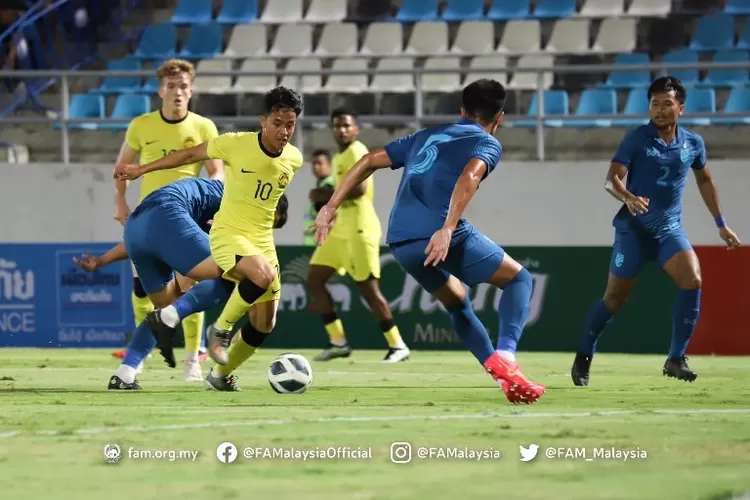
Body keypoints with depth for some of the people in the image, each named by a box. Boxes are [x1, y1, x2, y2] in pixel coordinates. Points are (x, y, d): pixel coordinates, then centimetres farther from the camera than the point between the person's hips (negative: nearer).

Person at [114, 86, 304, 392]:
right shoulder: (236, 144, -15)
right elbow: (192, 154, -1)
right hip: (228, 234, -6)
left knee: (264, 324, 6)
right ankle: (221, 329, -13)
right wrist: (142, 170, 5)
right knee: (263, 275, -37)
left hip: (263, 242, 6)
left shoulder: (294, 159, 0)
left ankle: (221, 375, 29)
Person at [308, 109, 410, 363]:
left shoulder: (356, 151, -11)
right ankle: (338, 342, 8)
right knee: (314, 280, 5)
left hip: (359, 229, -10)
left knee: (368, 288, -9)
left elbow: (359, 188, -24)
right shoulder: (340, 157, 18)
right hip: (340, 230, 10)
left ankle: (398, 345, -1)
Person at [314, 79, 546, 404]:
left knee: (456, 302, 29)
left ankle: (502, 375, 18)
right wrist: (447, 230, -23)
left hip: (400, 243, 6)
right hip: (440, 236, -6)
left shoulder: (427, 137, 29)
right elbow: (468, 177, -13)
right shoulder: (487, 144, 9)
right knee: (519, 279, 12)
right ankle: (505, 355, -10)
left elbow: (369, 161, 26)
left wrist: (331, 207, 27)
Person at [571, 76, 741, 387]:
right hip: (634, 228, -3)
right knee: (616, 297, 3)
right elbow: (611, 179, -16)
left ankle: (676, 359, -14)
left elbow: (704, 180, 21)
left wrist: (721, 224, 22)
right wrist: (628, 198, -39)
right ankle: (584, 356, 26)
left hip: (670, 228, 3)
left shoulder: (693, 144, 3)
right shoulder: (637, 138, -9)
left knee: (692, 280, -21)